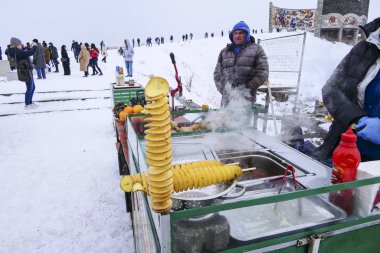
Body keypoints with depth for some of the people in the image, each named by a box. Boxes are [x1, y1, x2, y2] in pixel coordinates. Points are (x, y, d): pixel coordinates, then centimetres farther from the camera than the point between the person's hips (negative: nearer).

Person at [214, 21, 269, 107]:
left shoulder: (256, 49, 9)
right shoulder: (224, 51, 19)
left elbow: (262, 72, 1)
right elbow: (217, 73, 14)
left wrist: (249, 88, -10)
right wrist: (224, 89, -3)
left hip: (246, 98, -3)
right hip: (228, 98, 3)